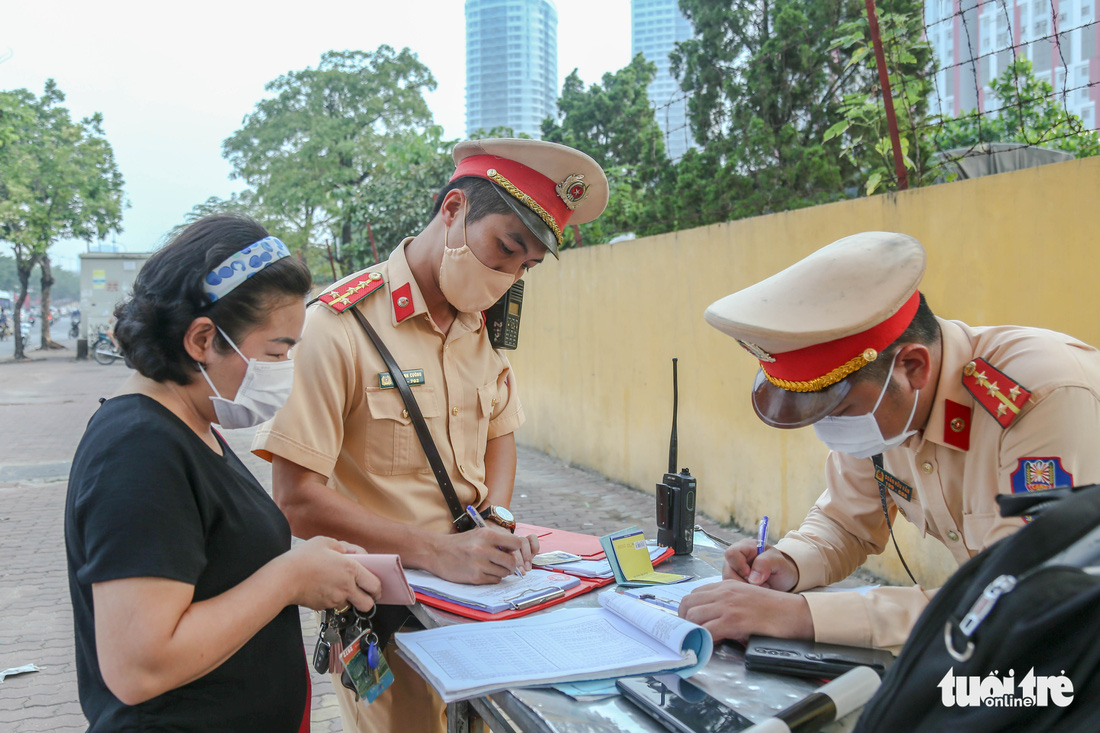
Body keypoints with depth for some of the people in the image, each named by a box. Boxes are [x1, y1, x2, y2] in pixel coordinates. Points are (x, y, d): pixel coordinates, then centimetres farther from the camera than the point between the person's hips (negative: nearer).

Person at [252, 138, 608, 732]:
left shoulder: (482, 325, 4)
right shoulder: (339, 327, -18)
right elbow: (297, 499, -20)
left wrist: (497, 518, -2)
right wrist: (436, 553, -25)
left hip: (472, 593, 6)